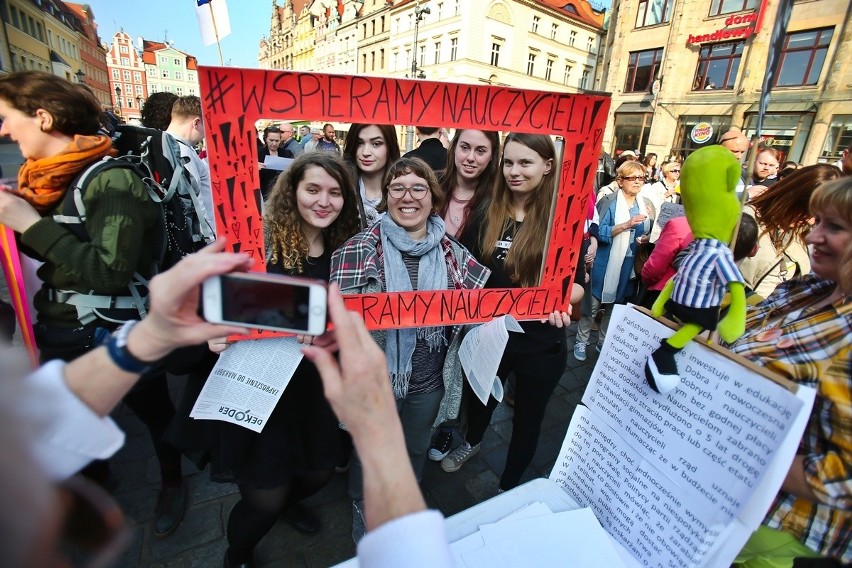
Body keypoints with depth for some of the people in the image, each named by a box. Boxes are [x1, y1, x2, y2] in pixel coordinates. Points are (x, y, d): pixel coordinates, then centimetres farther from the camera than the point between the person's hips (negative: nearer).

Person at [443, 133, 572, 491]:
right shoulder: (488, 214, -5)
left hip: (540, 345, -2)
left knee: (527, 418, 19)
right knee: (479, 400, 27)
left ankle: (509, 488, 47)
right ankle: (472, 442, 63)